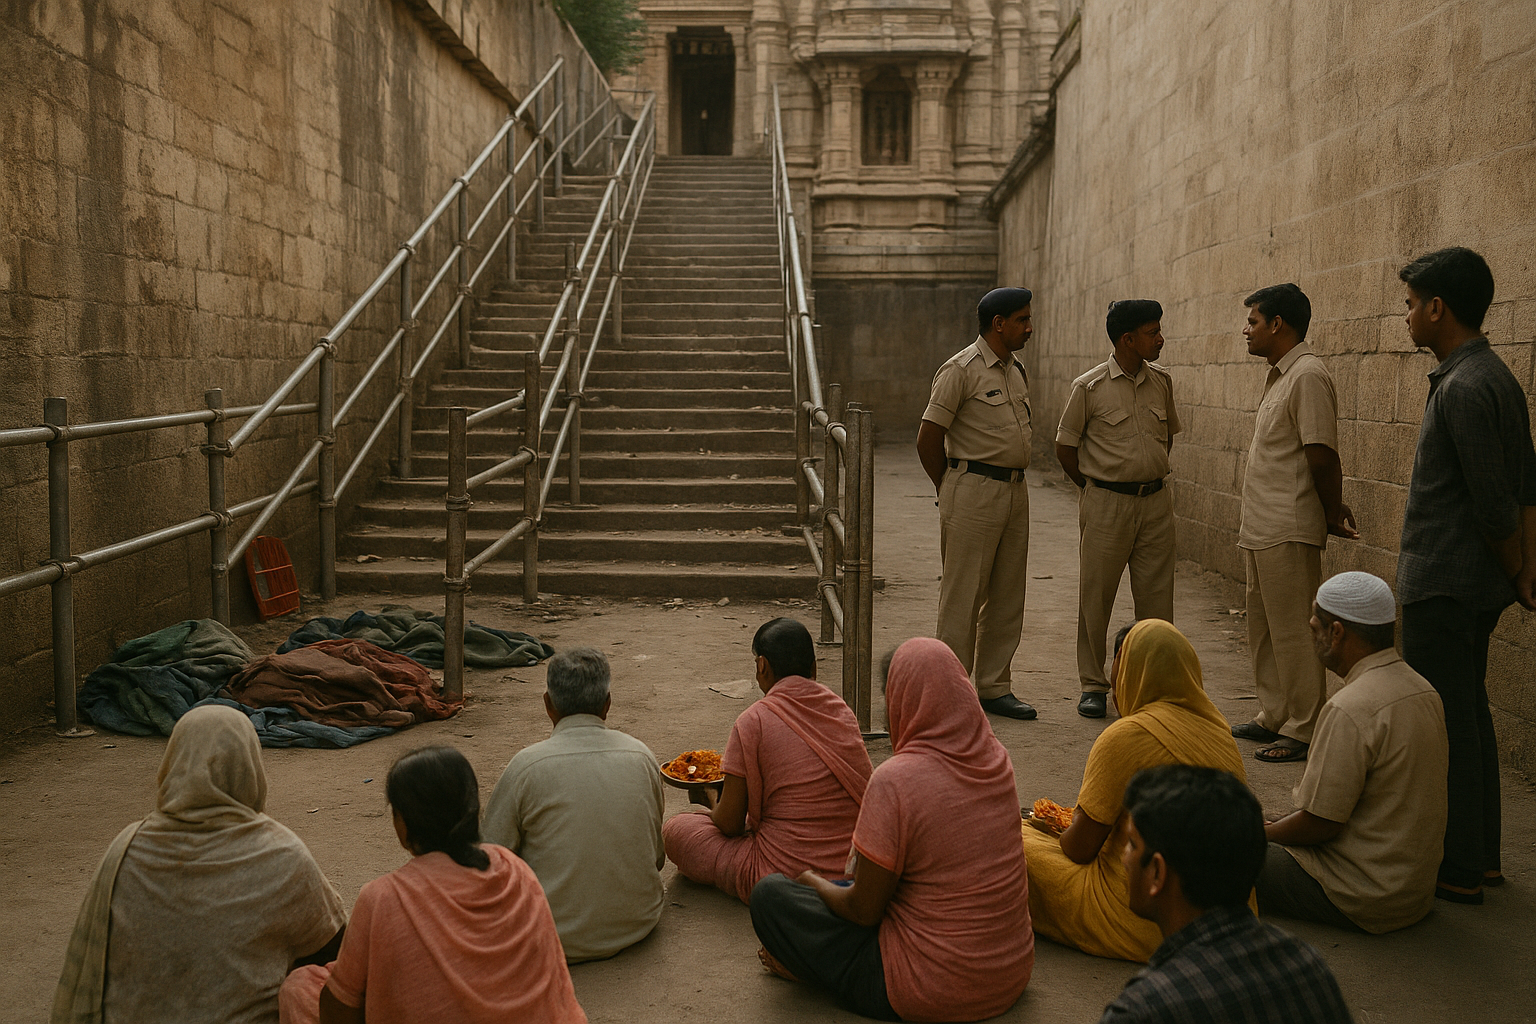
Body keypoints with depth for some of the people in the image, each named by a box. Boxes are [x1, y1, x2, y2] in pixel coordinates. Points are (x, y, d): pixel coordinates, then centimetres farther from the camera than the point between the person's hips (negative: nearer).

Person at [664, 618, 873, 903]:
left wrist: (714, 802, 19)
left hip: (785, 874, -7)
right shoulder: (841, 711, 2)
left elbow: (730, 824, -7)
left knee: (674, 829, 8)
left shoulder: (753, 722, -12)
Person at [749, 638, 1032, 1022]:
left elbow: (863, 910, -14)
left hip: (931, 992, -7)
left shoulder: (894, 781, -23)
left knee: (769, 894, 2)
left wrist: (815, 883, 5)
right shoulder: (995, 758, -2)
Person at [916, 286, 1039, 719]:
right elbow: (928, 439, -11)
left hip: (1015, 491, 8)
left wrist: (1011, 481, 16)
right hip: (974, 492, -8)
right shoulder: (961, 369, -11)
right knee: (963, 597, -2)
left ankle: (993, 687, 21)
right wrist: (951, 492, -1)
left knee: (1007, 597, 11)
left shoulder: (1017, 371, 14)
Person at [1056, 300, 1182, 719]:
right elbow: (1065, 447, 1)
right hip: (1106, 505, -4)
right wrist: (1098, 488, 4)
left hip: (1156, 501, 4)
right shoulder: (1089, 387, -7)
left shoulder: (1161, 381, 7)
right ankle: (1093, 685, 15)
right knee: (1096, 596, 2)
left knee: (1157, 597, 5)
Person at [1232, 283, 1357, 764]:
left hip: (1289, 533, -10)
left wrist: (1333, 514, -9)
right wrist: (1332, 509, 15)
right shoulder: (1279, 376, 15)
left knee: (1293, 633, -2)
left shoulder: (1308, 375, -16)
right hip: (1261, 529, 10)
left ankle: (1303, 731, 6)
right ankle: (1273, 717, 27)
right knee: (1264, 629, 16)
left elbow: (1322, 456, -18)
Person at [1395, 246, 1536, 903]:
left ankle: (1456, 868, 9)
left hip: (1443, 586, -10)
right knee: (1468, 715, 16)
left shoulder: (1464, 388, -20)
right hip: (1476, 583, 10)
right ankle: (1480, 857, 26)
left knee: (1445, 723, -1)